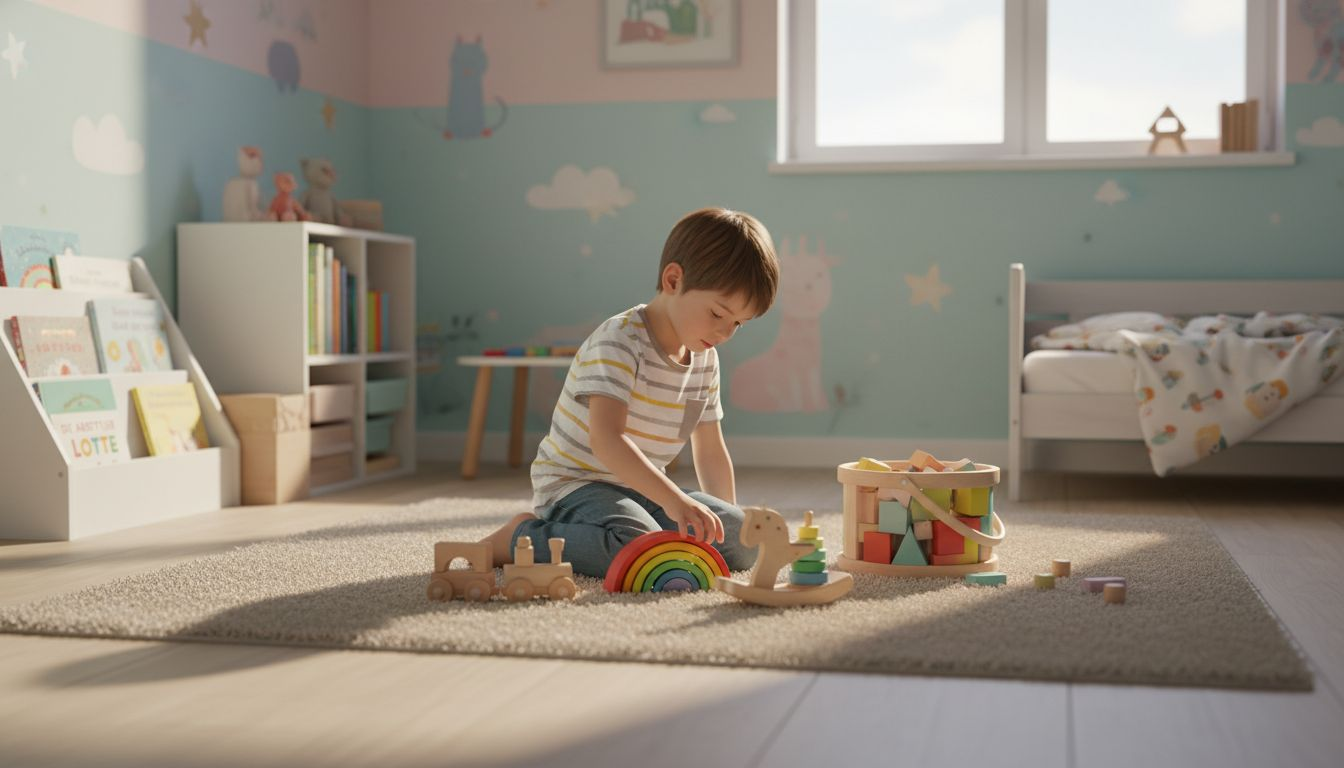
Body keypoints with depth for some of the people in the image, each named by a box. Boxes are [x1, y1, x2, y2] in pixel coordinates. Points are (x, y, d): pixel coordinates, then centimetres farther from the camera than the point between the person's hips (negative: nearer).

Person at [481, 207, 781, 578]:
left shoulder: (704, 358, 4)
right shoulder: (620, 342, -22)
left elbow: (710, 449, 16)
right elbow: (605, 440, -35)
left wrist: (730, 521, 12)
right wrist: (674, 500, -44)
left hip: (644, 490, 8)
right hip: (574, 484, -7)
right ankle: (522, 537, -15)